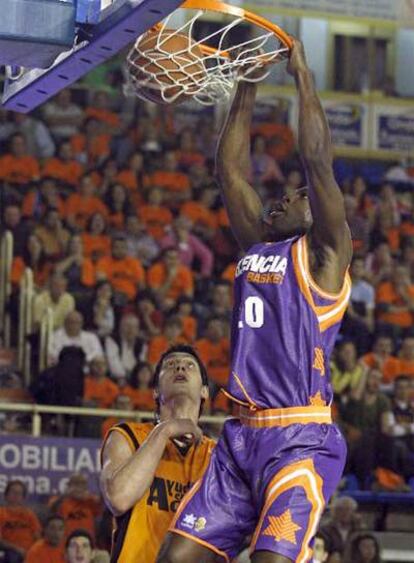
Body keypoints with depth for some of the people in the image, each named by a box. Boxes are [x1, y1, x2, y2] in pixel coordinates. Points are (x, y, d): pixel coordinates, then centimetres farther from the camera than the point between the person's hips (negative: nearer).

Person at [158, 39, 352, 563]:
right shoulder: (256, 247, 19)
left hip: (301, 438, -7)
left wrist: (303, 77, -3)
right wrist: (245, 93, 18)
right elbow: (229, 169, 21)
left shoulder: (323, 253, 2)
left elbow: (317, 160, -8)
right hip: (242, 436, 7)